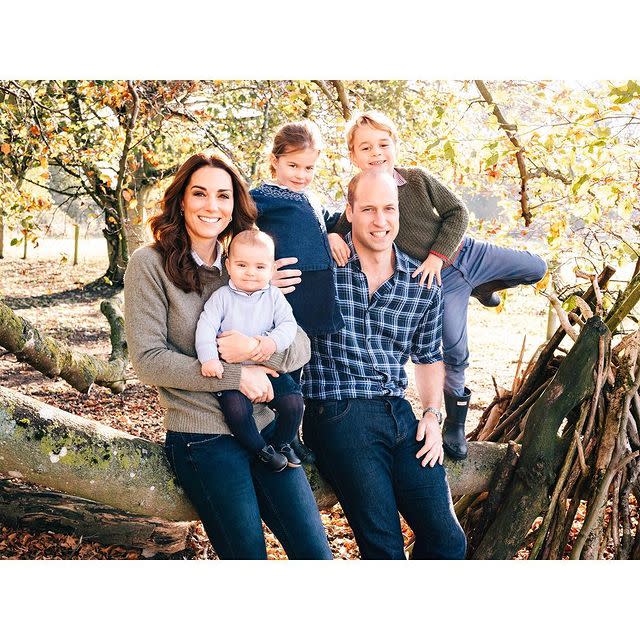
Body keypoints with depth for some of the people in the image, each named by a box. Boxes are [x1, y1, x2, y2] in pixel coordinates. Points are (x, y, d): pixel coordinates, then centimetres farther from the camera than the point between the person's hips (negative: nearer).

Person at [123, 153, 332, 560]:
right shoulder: (150, 264, -3)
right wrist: (235, 376, -13)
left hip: (263, 427, 4)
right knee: (249, 555, -2)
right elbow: (148, 360, -11)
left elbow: (301, 347, 5)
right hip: (201, 435, -4)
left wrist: (256, 348, -16)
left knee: (317, 553, -2)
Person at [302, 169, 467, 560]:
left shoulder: (423, 284, 9)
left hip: (400, 413, 5)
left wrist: (433, 414, 10)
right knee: (385, 550, -10)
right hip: (338, 414, -4)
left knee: (448, 541, 1)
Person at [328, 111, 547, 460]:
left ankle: (481, 287, 36)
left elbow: (457, 212, -5)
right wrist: (332, 237, -32)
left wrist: (437, 254, -16)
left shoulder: (418, 178, -9)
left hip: (466, 252, 3)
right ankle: (455, 423, 19)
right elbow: (340, 229, -6)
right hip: (439, 282, -3)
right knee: (454, 352, -2)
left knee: (536, 268, 11)